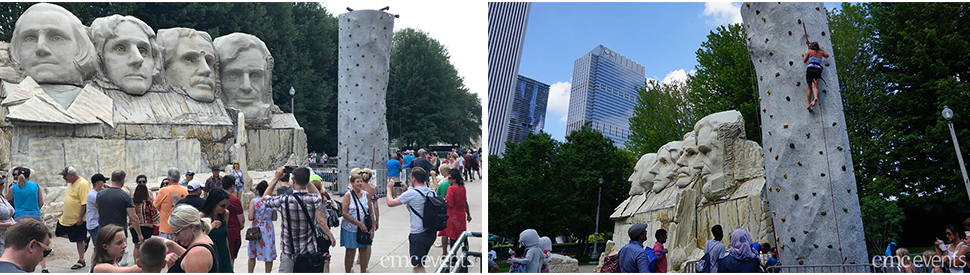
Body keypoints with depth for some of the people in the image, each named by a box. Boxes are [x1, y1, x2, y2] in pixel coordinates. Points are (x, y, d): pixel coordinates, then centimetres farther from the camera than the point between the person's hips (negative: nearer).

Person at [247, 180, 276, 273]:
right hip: (268, 230, 1)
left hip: (256, 230, -1)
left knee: (252, 255, 14)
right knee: (269, 255, 9)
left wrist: (257, 217, 7)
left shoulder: (254, 201, -10)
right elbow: (274, 218, 0)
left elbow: (250, 218, -14)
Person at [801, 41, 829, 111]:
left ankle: (809, 104, -6)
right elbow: (827, 55, 42)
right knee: (815, 86, -12)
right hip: (818, 69, 2)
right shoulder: (820, 52, 22)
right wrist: (822, 49, 54)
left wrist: (804, 55, 31)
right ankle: (816, 98, -43)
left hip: (810, 68, -2)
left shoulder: (809, 51, 11)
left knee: (809, 87, 3)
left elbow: (804, 61, 13)